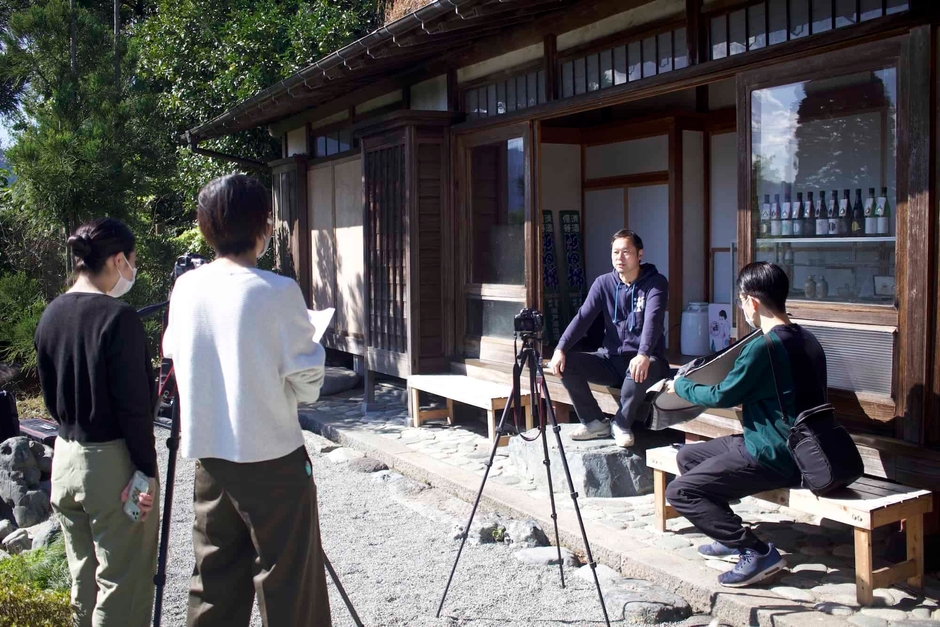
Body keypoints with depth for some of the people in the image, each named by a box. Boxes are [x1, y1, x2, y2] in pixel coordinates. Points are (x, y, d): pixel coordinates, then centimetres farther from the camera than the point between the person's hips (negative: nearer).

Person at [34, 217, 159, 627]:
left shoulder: (50, 315, 6)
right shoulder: (118, 318, -18)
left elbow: (50, 397, 13)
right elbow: (133, 405, -19)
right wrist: (146, 470, -14)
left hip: (65, 458, 8)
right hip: (112, 462, -8)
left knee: (83, 583, 19)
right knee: (123, 586, 3)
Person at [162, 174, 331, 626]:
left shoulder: (185, 288, 0)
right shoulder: (277, 292, -16)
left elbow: (175, 361, 10)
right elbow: (306, 381, -11)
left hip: (208, 453, 6)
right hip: (271, 455, -5)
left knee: (215, 576, 18)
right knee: (287, 587, 7)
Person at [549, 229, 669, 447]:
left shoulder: (656, 283, -8)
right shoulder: (603, 283, 4)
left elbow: (653, 319, -25)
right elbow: (583, 317, -7)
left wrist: (643, 355, -43)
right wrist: (560, 348, -23)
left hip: (644, 359, -4)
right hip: (611, 359, 4)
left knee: (641, 370, -39)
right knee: (565, 363, -17)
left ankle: (622, 424, -12)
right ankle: (594, 422, -2)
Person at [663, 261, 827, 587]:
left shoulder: (764, 347, -22)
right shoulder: (806, 339, 6)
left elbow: (722, 396, -12)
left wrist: (680, 386, 4)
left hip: (773, 459, -10)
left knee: (680, 492, -12)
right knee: (687, 456, 19)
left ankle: (757, 552, -7)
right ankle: (733, 537, 24)